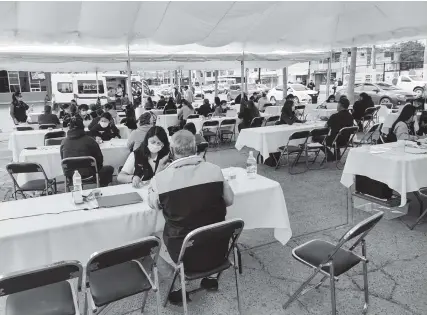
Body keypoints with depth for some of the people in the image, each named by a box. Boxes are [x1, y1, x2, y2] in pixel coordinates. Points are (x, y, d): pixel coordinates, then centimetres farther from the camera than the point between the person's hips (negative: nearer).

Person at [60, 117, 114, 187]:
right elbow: (99, 158, -5)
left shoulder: (63, 142, -2)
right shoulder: (89, 140, -14)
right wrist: (98, 168, 15)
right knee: (109, 169, 17)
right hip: (88, 175, -5)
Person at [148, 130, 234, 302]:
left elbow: (153, 204, 6)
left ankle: (179, 288, 27)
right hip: (218, 250, 3)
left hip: (187, 256, -2)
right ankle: (210, 276, 37)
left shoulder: (160, 178, -15)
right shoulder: (214, 170, -10)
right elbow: (229, 200, 6)